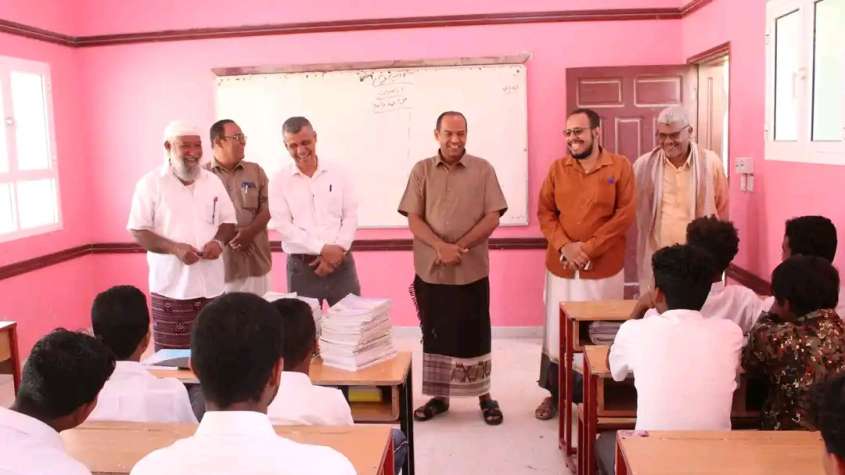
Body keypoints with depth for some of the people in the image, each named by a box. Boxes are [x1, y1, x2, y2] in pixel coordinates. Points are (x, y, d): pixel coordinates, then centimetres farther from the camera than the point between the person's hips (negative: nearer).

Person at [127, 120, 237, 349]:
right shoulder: (151, 183, -4)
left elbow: (228, 221, 15)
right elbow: (138, 230, -6)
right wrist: (174, 248, -20)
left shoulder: (212, 181, 9)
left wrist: (219, 241, -8)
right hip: (171, 286, -4)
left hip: (211, 284, 4)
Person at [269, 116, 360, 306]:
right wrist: (323, 249, -14)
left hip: (341, 262, 1)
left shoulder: (337, 173, 6)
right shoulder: (279, 181, 1)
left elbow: (351, 216, 4)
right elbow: (283, 226, -6)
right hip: (301, 267, -1)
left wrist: (338, 249, -11)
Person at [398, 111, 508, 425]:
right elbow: (413, 219, -1)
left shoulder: (483, 169, 2)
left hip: (472, 271, -1)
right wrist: (440, 247, -18)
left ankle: (484, 395, 22)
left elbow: (492, 218, -4)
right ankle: (439, 396, 25)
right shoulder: (421, 170, 4)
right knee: (434, 335, 10)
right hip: (430, 271, 2)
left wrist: (460, 247, -15)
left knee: (475, 335, 7)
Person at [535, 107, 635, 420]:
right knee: (556, 333, 9)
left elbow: (624, 216, -8)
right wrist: (564, 246, -12)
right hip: (561, 267, 3)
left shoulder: (620, 166, -3)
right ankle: (554, 394, 24)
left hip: (604, 269, -2)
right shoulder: (557, 168, 6)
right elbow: (545, 213, 4)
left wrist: (588, 248, -14)